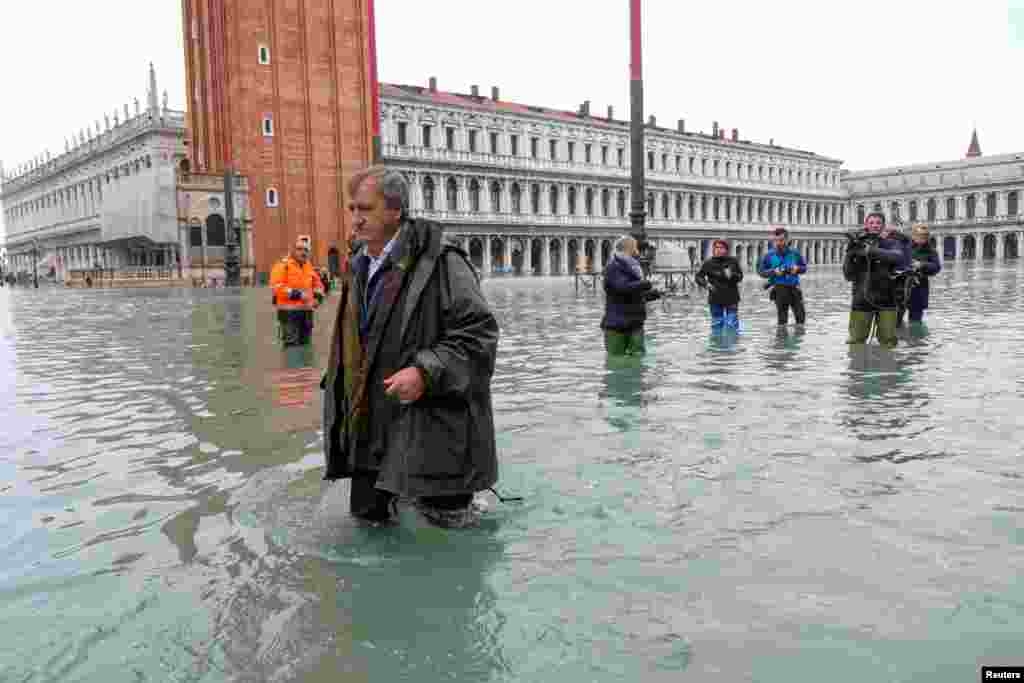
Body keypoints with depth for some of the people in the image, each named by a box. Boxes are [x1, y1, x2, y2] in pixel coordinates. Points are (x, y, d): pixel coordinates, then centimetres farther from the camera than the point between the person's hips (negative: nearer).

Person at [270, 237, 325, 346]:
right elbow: (276, 286, -18)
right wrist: (296, 294, -24)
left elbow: (318, 284, 27)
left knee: (305, 343, 15)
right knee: (292, 344, -11)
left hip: (306, 312, 7)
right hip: (289, 312, -7)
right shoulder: (283, 265, -7)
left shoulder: (308, 267, 14)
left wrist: (318, 296, 7)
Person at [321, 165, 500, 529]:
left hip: (428, 425, -7)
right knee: (368, 512, 16)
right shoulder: (358, 267, 11)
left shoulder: (439, 262, -15)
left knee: (444, 517, 4)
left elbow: (479, 332, -19)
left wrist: (425, 372, -27)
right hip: (372, 423, 8)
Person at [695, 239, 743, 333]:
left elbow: (740, 276, 6)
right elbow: (698, 277, 2)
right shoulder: (708, 263, -4)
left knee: (732, 324, 1)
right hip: (715, 298, 0)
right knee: (717, 323, 8)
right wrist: (706, 284, -16)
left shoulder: (733, 261, -1)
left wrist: (732, 275, -15)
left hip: (731, 298, 0)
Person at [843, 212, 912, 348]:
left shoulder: (891, 242, 0)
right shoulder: (858, 244, 4)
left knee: (888, 343, 2)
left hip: (886, 297, -1)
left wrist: (872, 251, -32)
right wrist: (850, 255, -15)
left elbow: (899, 256, -24)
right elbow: (849, 276, 0)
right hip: (862, 299, 1)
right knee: (856, 340, 5)